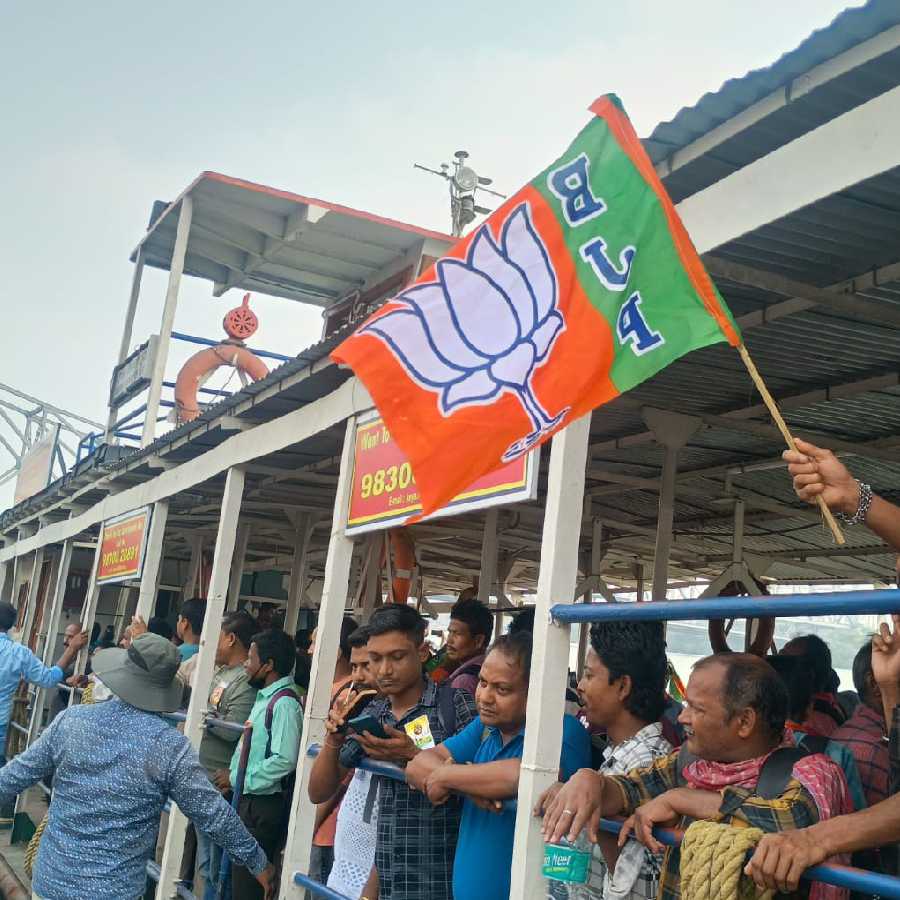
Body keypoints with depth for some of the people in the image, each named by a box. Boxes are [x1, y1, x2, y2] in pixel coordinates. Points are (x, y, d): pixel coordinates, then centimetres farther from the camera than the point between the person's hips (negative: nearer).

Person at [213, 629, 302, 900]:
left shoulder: (284, 702, -18)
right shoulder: (266, 697, 11)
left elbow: (284, 760, -27)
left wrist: (236, 779, -17)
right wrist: (232, 776, 3)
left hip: (264, 806, -9)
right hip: (248, 800, 9)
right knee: (238, 875, 17)